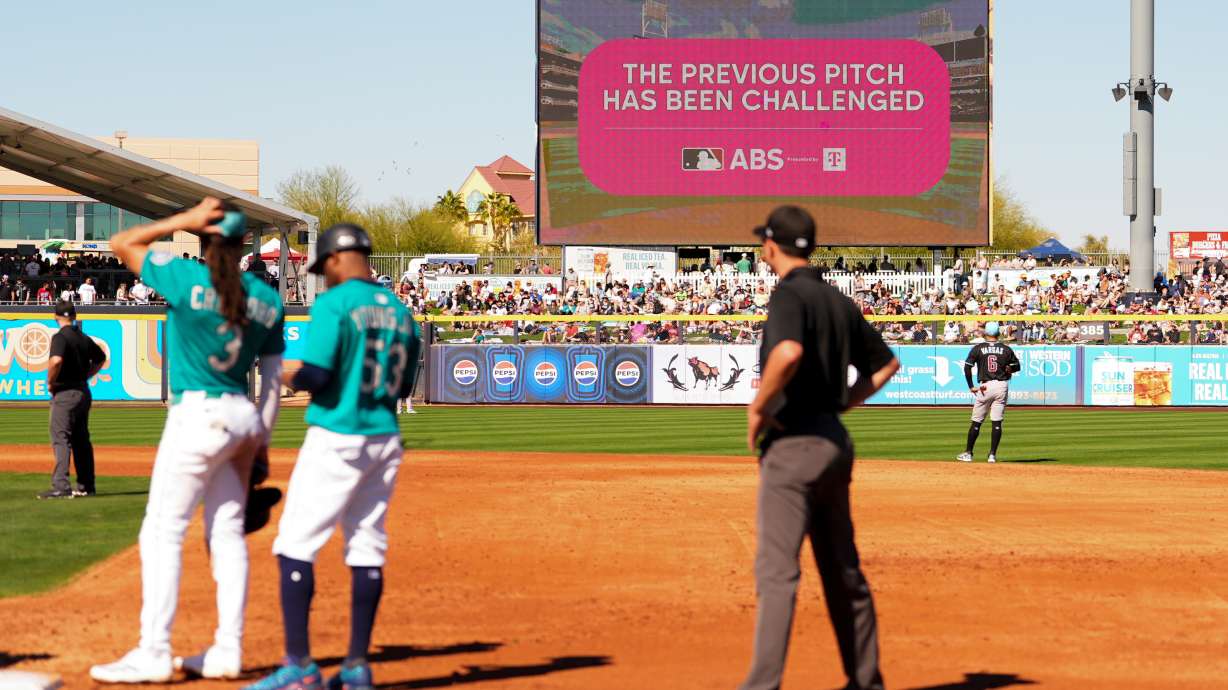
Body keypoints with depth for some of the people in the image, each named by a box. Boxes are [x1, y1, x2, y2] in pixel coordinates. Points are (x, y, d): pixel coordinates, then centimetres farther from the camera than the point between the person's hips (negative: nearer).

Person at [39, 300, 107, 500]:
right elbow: (100, 358, 26)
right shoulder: (85, 338, 11)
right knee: (81, 440, 15)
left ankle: (61, 486, -19)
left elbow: (56, 360, -30)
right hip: (84, 392, 8)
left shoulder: (60, 337, -13)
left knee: (61, 438, -10)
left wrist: (50, 382, -15)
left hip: (65, 393, -8)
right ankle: (86, 485, 21)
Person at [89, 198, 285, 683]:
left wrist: (183, 220, -1)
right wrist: (261, 440, 16)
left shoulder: (188, 280, -11)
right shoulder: (267, 299, 6)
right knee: (227, 534, 11)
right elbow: (272, 379, 9)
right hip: (242, 419, 6)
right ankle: (227, 652, 13)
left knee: (162, 533, -3)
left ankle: (153, 655, -4)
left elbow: (121, 243, 1)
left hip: (197, 416, -6)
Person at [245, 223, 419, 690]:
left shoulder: (334, 304, -10)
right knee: (367, 547, 10)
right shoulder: (400, 310, 11)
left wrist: (287, 377, 2)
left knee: (295, 546, -3)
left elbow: (315, 375, -18)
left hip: (336, 438, -7)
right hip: (384, 440, 7)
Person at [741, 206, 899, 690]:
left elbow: (788, 352, -33)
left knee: (776, 569, -11)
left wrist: (758, 407, -19)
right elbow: (886, 363, 23)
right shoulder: (839, 301, 13)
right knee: (843, 570, 14)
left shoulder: (789, 295, -12)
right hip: (835, 440, 8)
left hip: (794, 444, -8)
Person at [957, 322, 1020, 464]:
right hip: (1002, 386, 1)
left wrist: (971, 386, -3)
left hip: (984, 386, -1)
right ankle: (992, 455, 0)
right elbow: (1017, 366, 10)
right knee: (997, 422, 3)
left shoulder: (978, 348, -1)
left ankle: (968, 453, 9)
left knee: (976, 422, 6)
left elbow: (967, 367, -7)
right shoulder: (1006, 349, 4)